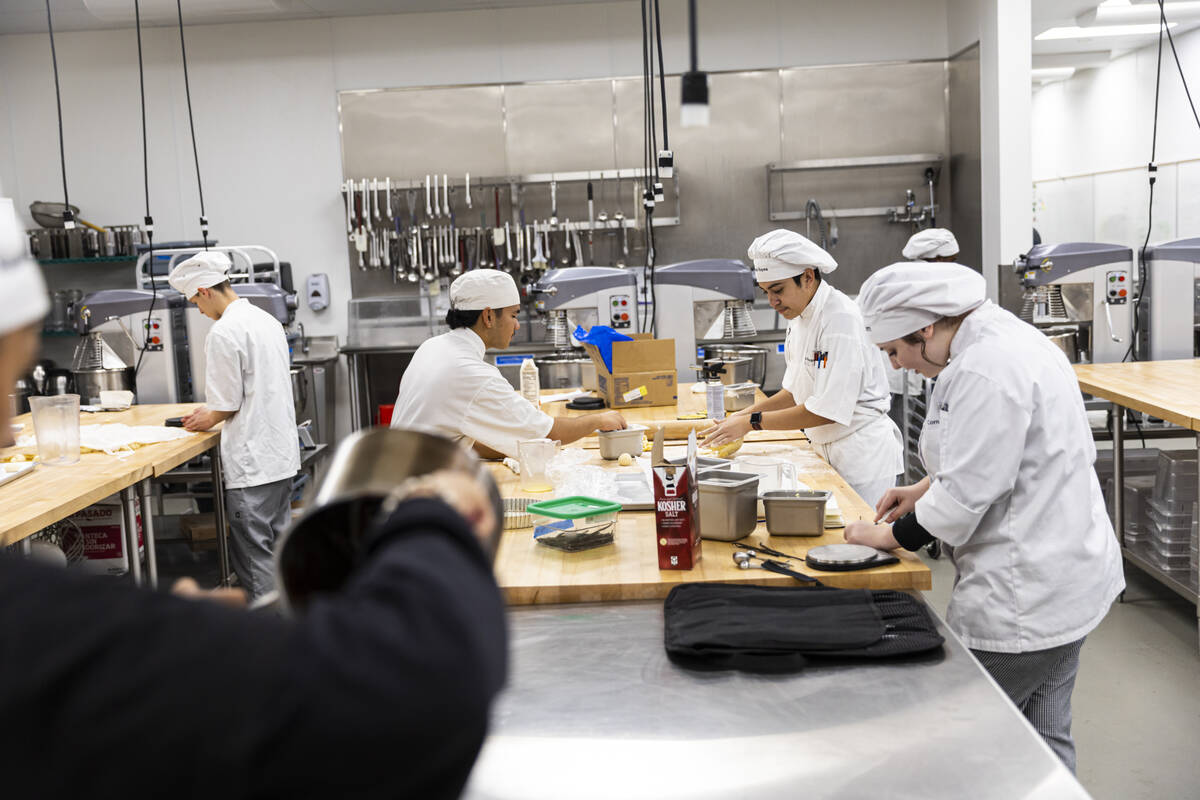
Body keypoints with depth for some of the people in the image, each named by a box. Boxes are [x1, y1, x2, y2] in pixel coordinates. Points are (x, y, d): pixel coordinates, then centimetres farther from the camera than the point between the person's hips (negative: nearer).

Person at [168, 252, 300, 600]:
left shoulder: (223, 333, -16)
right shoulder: (267, 319, 11)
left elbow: (228, 404, -14)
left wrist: (208, 420, 7)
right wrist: (216, 410, 19)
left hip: (251, 462, -9)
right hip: (282, 453, 9)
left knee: (253, 552, -1)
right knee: (277, 542, 16)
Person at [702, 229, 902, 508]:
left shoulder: (841, 318, -21)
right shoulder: (800, 317, 7)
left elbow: (826, 410, -25)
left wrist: (753, 422, -20)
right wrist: (745, 414, 2)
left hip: (862, 453, -8)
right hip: (827, 451, 8)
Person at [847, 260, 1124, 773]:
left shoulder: (984, 372, -24)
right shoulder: (1008, 338, 9)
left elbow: (965, 496, -23)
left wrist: (891, 535, -8)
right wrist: (926, 489, 14)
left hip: (1023, 602, -11)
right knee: (1045, 744, 19)